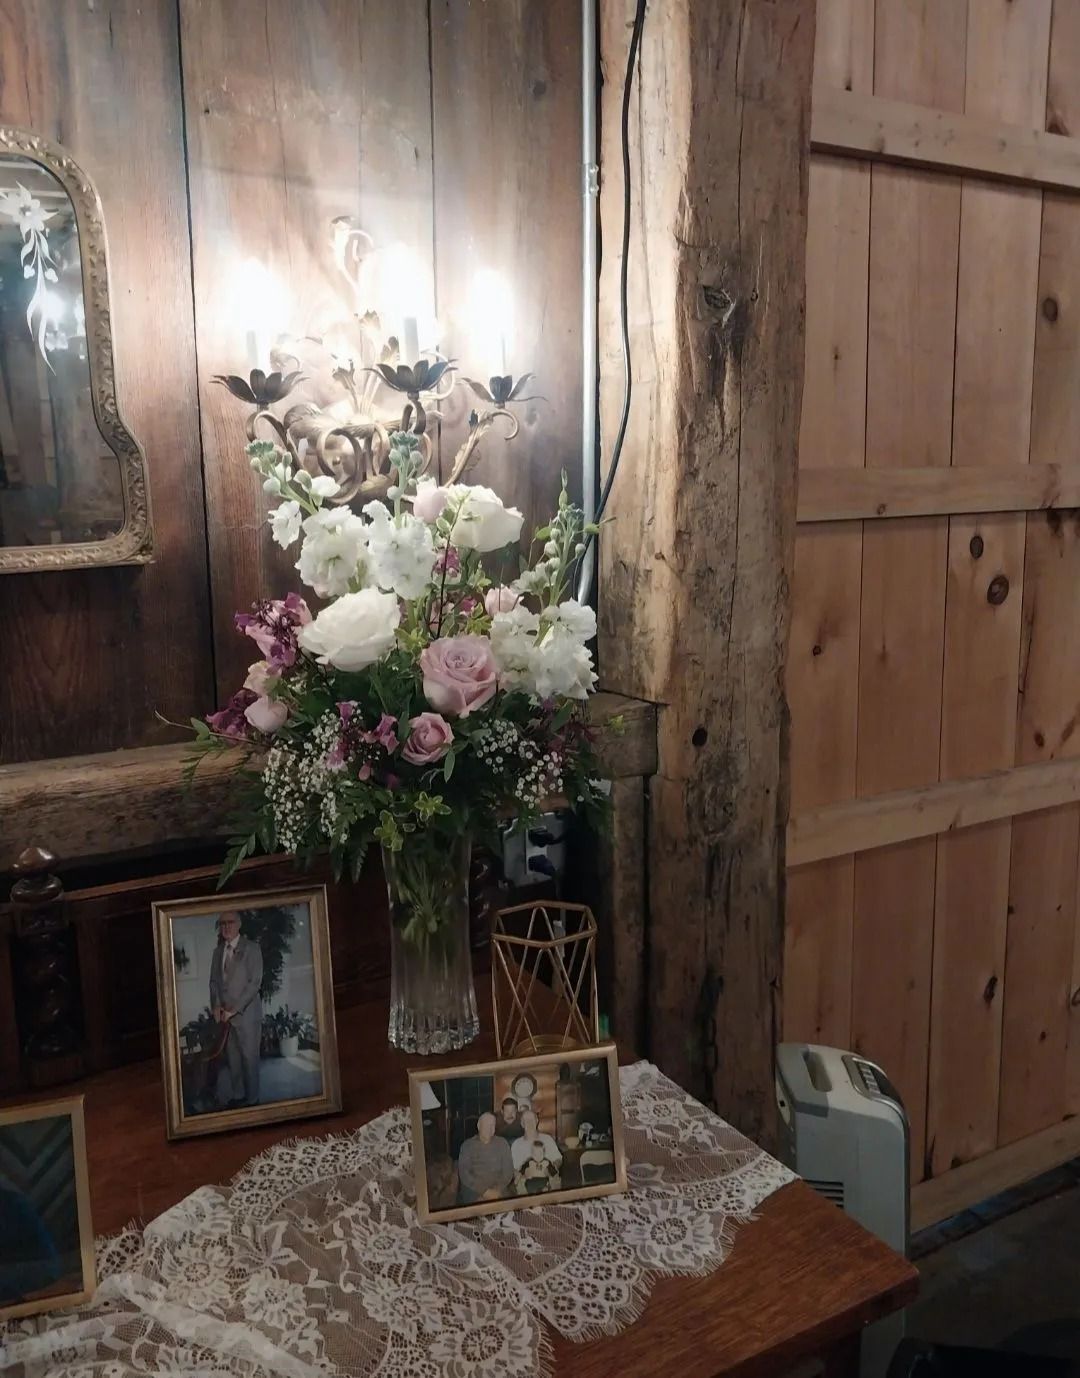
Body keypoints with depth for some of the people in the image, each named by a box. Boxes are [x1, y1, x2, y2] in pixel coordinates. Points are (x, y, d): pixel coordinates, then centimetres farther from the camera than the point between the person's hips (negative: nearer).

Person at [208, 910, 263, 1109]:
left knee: (249, 1057, -2)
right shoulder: (218, 951, 13)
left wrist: (234, 1009, -13)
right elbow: (214, 981, 15)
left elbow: (255, 982, -10)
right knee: (232, 1057, 8)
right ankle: (237, 1096, 20)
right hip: (224, 1014, 5)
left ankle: (252, 1099, 8)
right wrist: (216, 1005, -2)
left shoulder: (251, 948, -5)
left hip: (246, 1013, -5)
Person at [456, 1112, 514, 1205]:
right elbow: (463, 1173, -5)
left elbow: (508, 1170, 5)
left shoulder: (502, 1143, 10)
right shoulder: (467, 1145, 3)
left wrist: (498, 1189, -11)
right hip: (473, 1192, 0)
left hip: (498, 1193, 0)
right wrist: (484, 1191, -13)